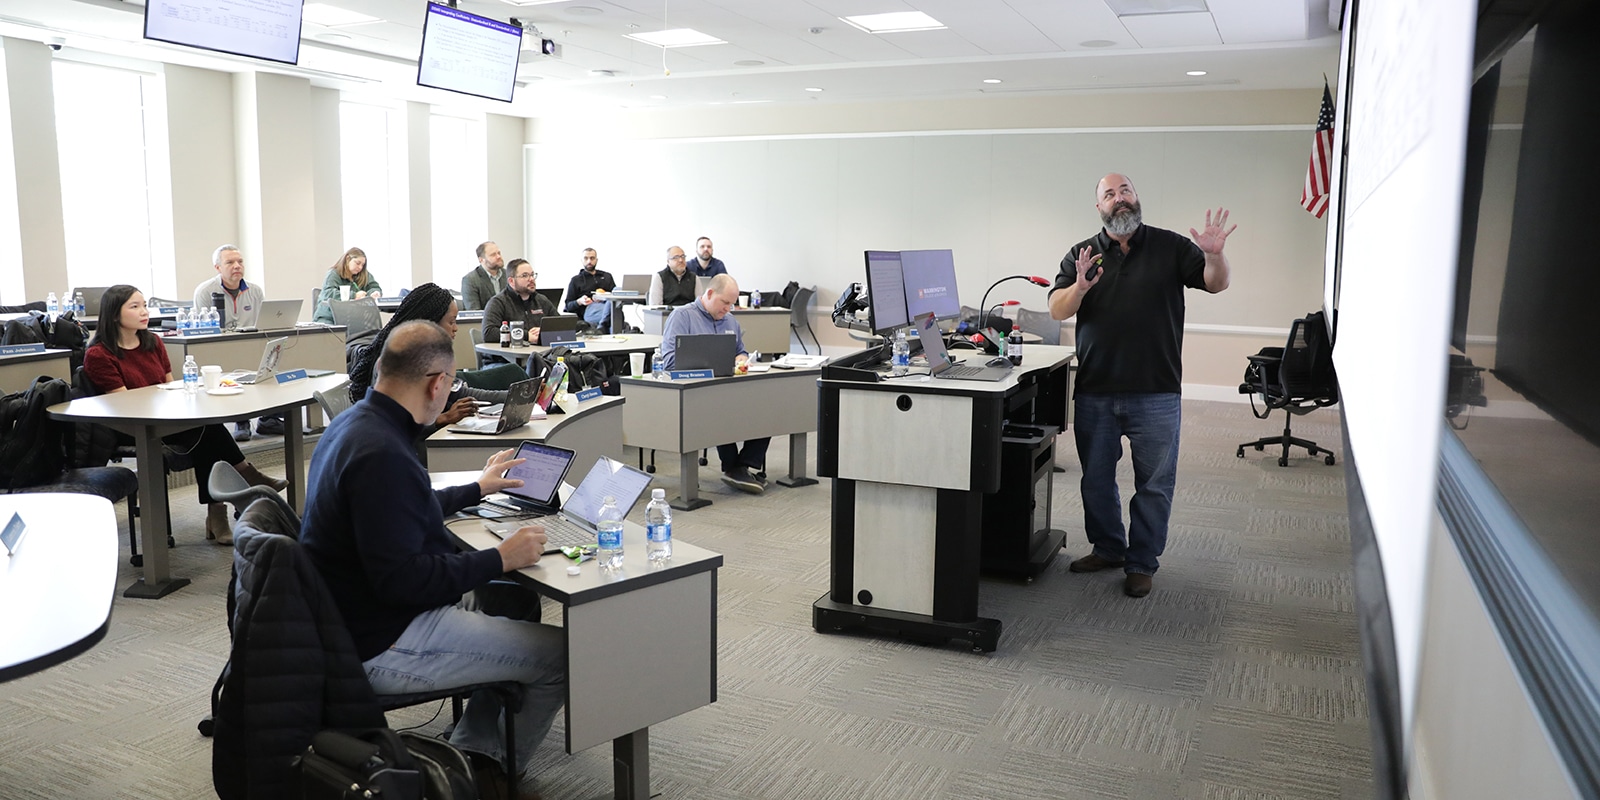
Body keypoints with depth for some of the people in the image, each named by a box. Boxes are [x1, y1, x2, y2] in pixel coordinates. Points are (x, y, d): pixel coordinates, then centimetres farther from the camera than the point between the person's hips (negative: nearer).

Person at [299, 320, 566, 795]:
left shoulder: (352, 425, 7)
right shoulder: (381, 454, -27)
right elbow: (400, 579, -29)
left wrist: (478, 489, 33)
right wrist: (499, 559, -21)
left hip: (358, 615, 11)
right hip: (382, 647, -11)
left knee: (520, 600, 18)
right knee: (561, 656, -9)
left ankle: (471, 751, 16)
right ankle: (486, 771, 15)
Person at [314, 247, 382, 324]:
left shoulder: (365, 275, 13)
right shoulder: (333, 274, -2)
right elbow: (328, 293, -17)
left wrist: (374, 293, -13)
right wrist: (354, 296, -26)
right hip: (329, 317, -4)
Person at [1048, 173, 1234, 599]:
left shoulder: (1171, 247, 4)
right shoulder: (1082, 254, 6)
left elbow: (1216, 284, -3)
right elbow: (1057, 310, -3)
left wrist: (1214, 255, -24)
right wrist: (1081, 287, -23)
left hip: (1156, 393, -2)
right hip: (1094, 392, 2)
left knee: (1154, 483, 5)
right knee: (1096, 479, 13)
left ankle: (1142, 562, 18)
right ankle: (1107, 548, 31)